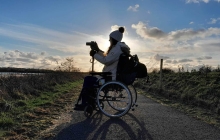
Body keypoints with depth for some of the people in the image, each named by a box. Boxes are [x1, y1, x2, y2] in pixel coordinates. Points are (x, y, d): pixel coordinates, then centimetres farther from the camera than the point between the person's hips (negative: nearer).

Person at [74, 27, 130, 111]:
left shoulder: (117, 48, -16)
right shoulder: (120, 47, 16)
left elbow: (106, 60, -22)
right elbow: (107, 57, 22)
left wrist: (94, 54, -10)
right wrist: (97, 50, 15)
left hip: (113, 79, -11)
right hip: (116, 77, 11)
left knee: (87, 79, -2)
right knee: (91, 79, 19)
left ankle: (84, 105, 9)